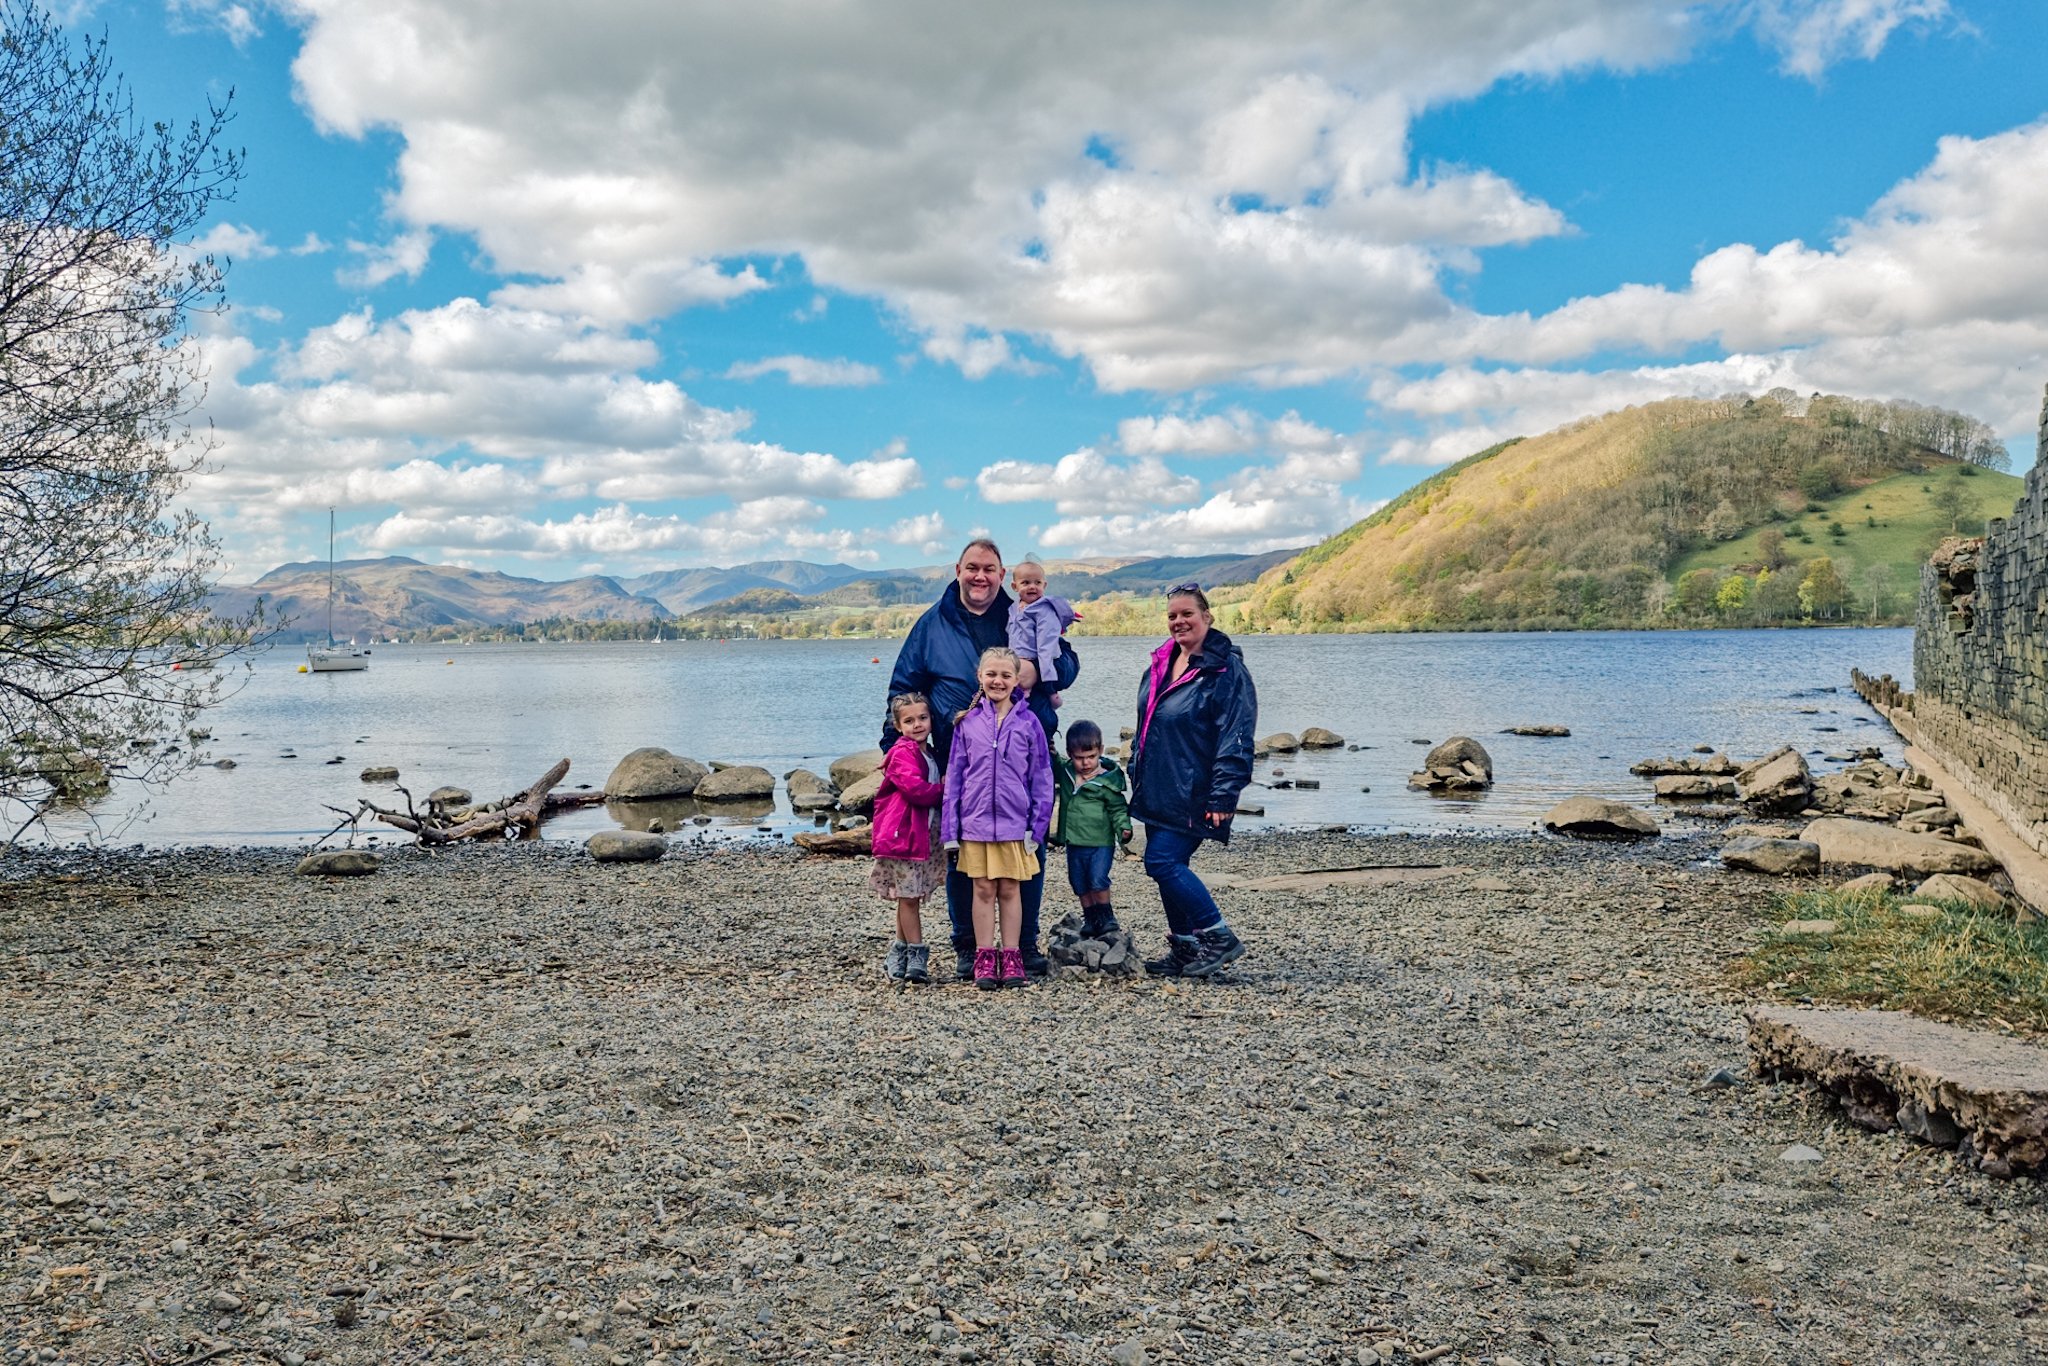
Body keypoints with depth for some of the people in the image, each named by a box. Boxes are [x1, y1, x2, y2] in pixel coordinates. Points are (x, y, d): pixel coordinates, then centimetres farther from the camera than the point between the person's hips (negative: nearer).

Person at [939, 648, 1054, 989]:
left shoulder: (1028, 723, -1)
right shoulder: (967, 723, 1)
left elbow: (1041, 777, 3)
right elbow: (954, 775, 4)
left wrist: (1038, 825, -2)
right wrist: (950, 828, 0)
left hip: (1014, 823, 0)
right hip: (976, 821, 0)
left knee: (1010, 890, 8)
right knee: (983, 889, 6)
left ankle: (1010, 958, 16)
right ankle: (984, 958, 13)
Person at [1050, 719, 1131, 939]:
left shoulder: (1107, 782, -12)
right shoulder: (1064, 772, 1)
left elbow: (1118, 809, -7)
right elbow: (1049, 767, 20)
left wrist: (1124, 829, -21)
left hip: (1101, 842, -5)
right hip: (1074, 842, 5)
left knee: (1098, 880, -12)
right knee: (1079, 883, 13)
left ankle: (1106, 917, 8)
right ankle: (1090, 917, 29)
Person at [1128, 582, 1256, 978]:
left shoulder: (1226, 670, -11)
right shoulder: (1160, 665, 12)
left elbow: (1235, 739, -16)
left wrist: (1223, 796, -21)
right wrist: (1137, 775, 19)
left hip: (1192, 794, -8)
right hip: (1157, 791, 8)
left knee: (1162, 861, -13)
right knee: (1170, 865, 10)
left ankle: (1219, 938, -2)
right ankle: (1184, 950, 21)